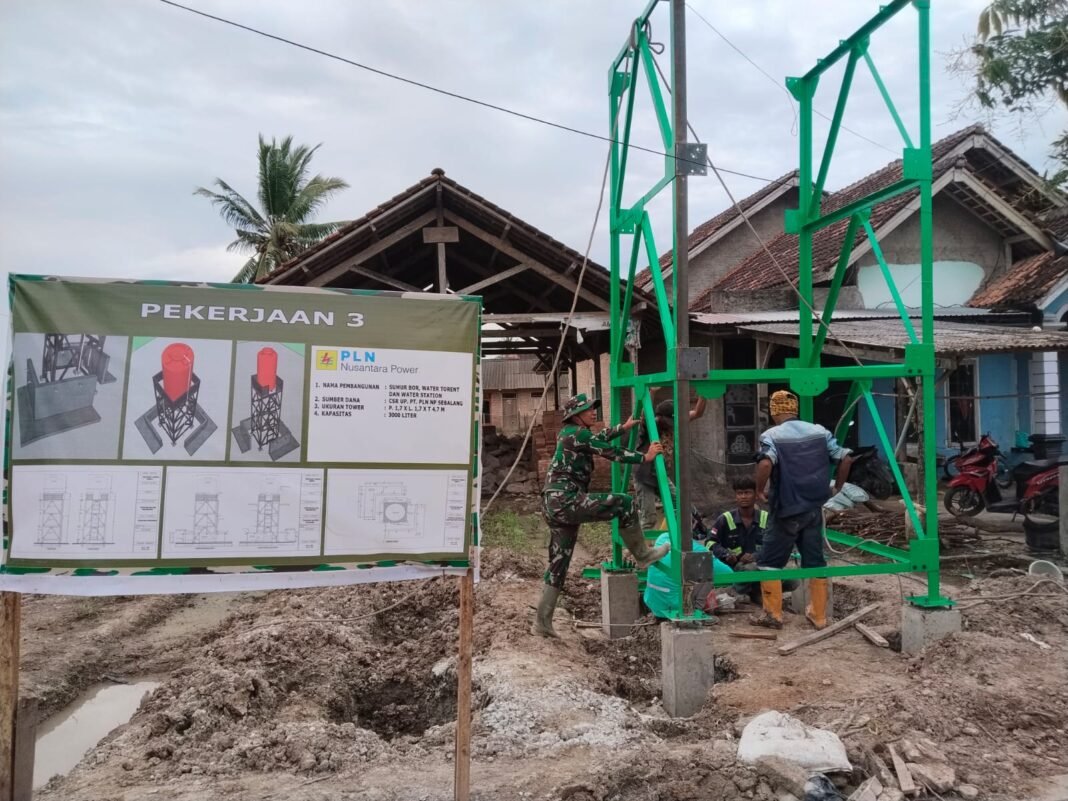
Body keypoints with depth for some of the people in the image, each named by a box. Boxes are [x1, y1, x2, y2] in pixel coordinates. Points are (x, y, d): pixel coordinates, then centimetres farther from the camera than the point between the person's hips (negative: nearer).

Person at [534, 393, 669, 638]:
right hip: (567, 500, -10)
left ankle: (542, 622, 14)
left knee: (558, 564, 12)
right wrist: (645, 457, 1)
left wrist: (623, 428, 47)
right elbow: (611, 452, -9)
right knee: (624, 503, -6)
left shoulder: (568, 433, 21)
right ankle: (641, 555, 9)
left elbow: (598, 439, 39)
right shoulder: (578, 433, -8)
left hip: (556, 505, 10)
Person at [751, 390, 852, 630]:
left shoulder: (771, 435, -11)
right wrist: (837, 487, 15)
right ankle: (818, 615, 22)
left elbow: (765, 464, -29)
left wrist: (760, 491, -14)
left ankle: (773, 614, 9)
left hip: (786, 511, -5)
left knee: (769, 562, 8)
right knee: (815, 561, 15)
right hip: (814, 509, 5)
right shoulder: (819, 431, 4)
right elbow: (846, 458, 2)